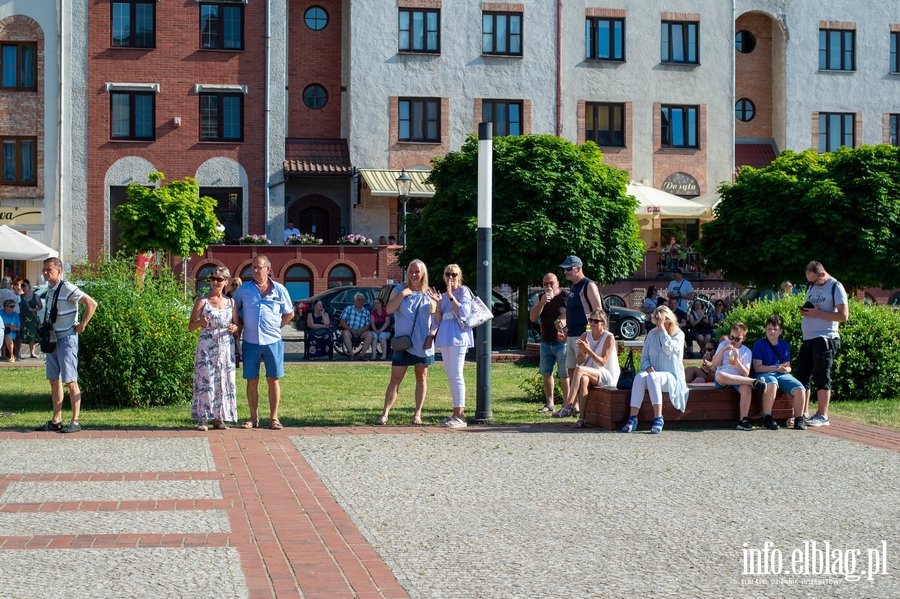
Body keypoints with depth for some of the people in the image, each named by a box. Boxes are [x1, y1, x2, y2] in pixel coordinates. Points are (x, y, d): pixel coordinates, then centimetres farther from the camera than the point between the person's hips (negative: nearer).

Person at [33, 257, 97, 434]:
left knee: (70, 381, -6)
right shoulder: (50, 289, 9)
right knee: (54, 380, 9)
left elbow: (92, 303, -21)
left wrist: (82, 325, -16)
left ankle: (75, 421, -2)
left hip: (67, 338, -9)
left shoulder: (67, 289, -16)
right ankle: (56, 421, 14)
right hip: (52, 339, 9)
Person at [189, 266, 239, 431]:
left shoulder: (231, 302, 10)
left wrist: (234, 328, -9)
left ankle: (219, 418, 10)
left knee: (224, 380, 3)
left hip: (226, 348, 3)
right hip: (207, 347, -3)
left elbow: (237, 326, 14)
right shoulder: (202, 301, 1)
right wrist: (201, 322, -20)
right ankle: (203, 418, -3)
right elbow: (190, 326, 0)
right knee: (205, 380, -6)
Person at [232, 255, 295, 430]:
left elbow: (289, 313, 14)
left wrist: (276, 327, 5)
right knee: (252, 381, 4)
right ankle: (253, 418, 13)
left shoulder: (279, 290, 4)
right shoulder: (243, 290, 4)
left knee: (273, 380, 2)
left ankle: (274, 418, 8)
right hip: (250, 342, 1)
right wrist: (239, 328, 4)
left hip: (273, 342, -1)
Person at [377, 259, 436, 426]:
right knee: (395, 379, -5)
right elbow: (389, 309, -10)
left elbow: (436, 319, 6)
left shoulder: (428, 295, 5)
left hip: (423, 344, 2)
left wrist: (431, 336, -7)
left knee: (421, 378, 9)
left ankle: (417, 414, 17)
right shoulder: (399, 290, 3)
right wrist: (402, 294, -17)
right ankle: (384, 414, -7)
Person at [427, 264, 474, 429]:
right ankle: (457, 413, 14)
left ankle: (460, 416, -13)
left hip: (458, 337, -8)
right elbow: (437, 321, 14)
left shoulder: (463, 291, -2)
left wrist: (451, 296, -14)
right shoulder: (444, 296, 17)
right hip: (445, 338, 8)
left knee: (456, 375, -12)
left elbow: (464, 313, -17)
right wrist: (438, 302, 1)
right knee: (450, 376, 9)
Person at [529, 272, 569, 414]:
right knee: (546, 374, 9)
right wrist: (542, 303, -15)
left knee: (564, 375, -7)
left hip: (562, 342, -5)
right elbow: (533, 318, 0)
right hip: (545, 342, 6)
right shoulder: (540, 298, 10)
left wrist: (565, 321, -28)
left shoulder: (566, 296, -5)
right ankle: (550, 404, 19)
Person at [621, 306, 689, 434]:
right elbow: (644, 357, 15)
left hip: (670, 376, -4)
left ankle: (658, 419, -37)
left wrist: (662, 327, -16)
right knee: (640, 376, -32)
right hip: (653, 372, 4)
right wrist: (648, 367, -8)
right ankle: (633, 418, -37)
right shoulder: (652, 334, 13)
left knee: (653, 377, -37)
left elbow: (669, 349, -20)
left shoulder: (679, 334, 1)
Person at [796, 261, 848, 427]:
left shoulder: (835, 287, -7)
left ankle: (822, 416, -3)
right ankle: (803, 413, 13)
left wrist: (817, 313, -16)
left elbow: (843, 316, -14)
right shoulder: (812, 288, 17)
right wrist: (804, 311, 2)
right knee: (801, 376, 7)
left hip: (825, 339, -8)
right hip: (808, 339, 8)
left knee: (821, 377, -7)